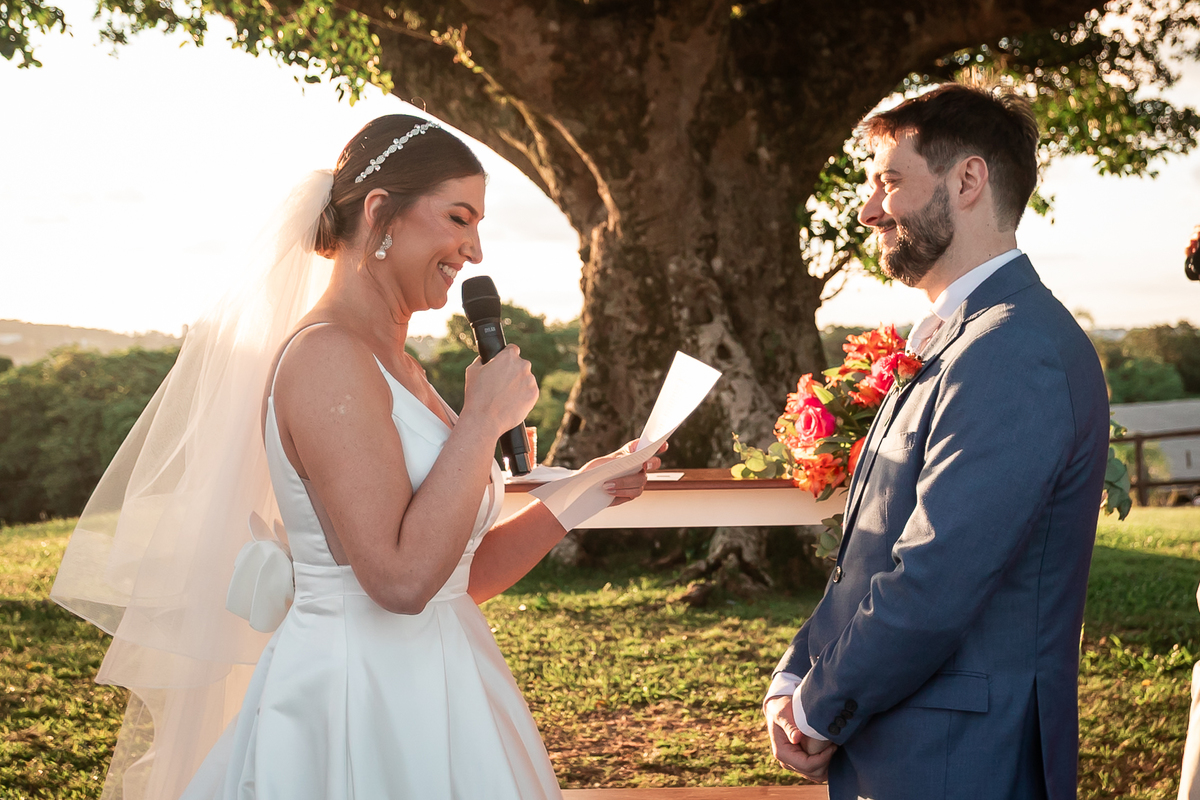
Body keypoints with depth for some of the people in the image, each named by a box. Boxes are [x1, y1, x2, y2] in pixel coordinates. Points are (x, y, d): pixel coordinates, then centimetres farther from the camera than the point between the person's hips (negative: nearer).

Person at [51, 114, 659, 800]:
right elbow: (401, 578, -25)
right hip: (359, 709, -9)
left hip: (431, 696, 9)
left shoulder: (396, 365, 12)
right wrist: (484, 417, -18)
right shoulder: (326, 357, -16)